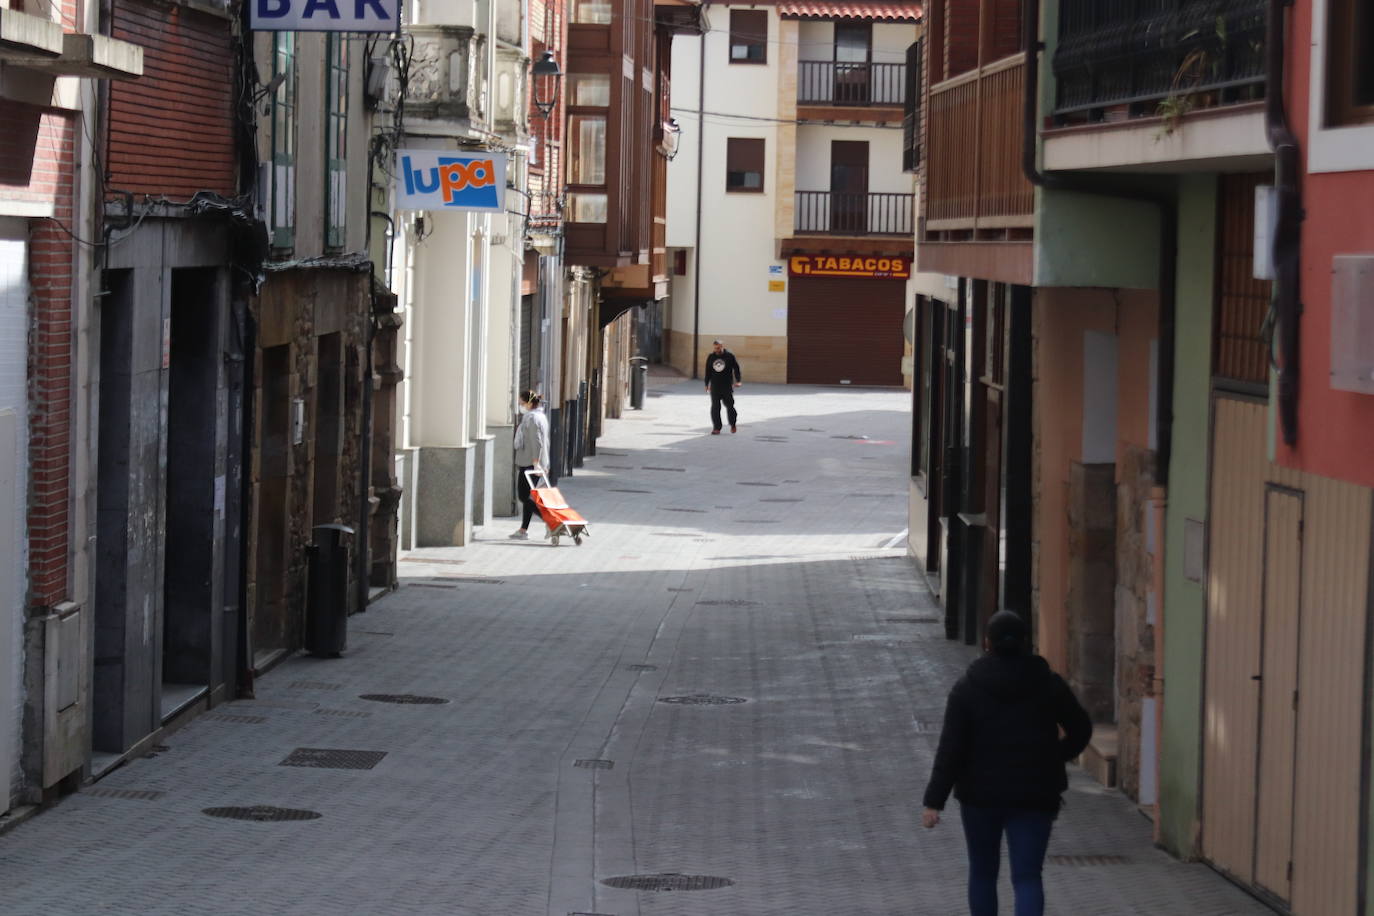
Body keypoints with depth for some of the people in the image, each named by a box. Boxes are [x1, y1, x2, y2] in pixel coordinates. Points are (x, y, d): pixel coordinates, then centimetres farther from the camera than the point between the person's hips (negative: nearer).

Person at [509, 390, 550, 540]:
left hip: (529, 464, -10)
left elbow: (536, 442, -22)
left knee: (523, 496, -7)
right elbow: (545, 442, 21)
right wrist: (544, 464, 24)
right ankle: (523, 531, 14)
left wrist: (535, 462, -26)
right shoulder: (541, 416, 17)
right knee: (525, 496, 12)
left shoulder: (532, 418, -14)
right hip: (532, 463, 10)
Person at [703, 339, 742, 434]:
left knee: (729, 405, 1)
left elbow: (736, 368, 1)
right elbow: (708, 372, 15)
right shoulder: (711, 357, 8)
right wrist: (706, 384, 14)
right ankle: (716, 427, 1)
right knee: (715, 407, -3)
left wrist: (737, 381, -7)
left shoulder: (729, 356, -1)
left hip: (727, 385, -2)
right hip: (715, 385, 3)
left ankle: (733, 424, 23)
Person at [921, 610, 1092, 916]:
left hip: (981, 794, 0)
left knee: (982, 871, 18)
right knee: (1027, 876, -2)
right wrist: (1056, 757, 25)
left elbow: (950, 748, -11)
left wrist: (934, 801, -11)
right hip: (1034, 795, 0)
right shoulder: (1048, 684, -1)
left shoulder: (967, 688, -6)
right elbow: (1081, 729, 8)